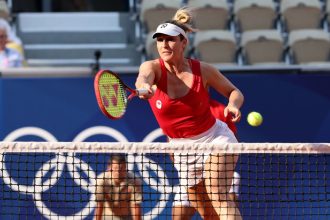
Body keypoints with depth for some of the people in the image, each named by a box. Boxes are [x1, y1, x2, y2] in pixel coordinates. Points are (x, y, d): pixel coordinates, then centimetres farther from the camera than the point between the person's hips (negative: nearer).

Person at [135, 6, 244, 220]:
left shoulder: (203, 70, -13)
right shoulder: (153, 67, -13)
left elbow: (234, 92, 2)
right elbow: (143, 78, -39)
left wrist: (233, 104, -22)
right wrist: (144, 87, -64)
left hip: (215, 138, -3)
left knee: (218, 198, -23)